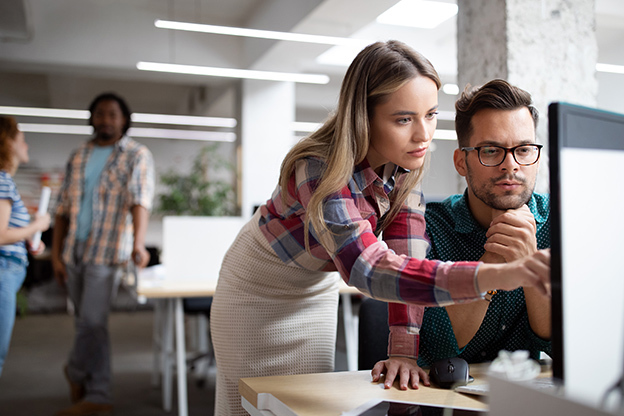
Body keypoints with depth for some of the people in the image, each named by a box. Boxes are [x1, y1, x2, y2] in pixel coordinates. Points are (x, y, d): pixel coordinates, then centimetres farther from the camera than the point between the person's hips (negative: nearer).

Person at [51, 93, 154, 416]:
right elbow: (63, 208, 12)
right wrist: (56, 254, 6)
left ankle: (76, 372, 17)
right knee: (88, 323, 12)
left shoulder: (137, 156, -2)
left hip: (107, 251, -5)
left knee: (92, 321, -9)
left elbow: (141, 200, -18)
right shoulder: (78, 157, 13)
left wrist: (139, 244, -33)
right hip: (74, 249, 5)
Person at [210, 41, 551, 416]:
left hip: (316, 291, 5)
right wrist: (502, 275, -61)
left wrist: (404, 351, -32)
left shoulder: (403, 164, -18)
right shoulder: (322, 170, -38)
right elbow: (371, 270, -50)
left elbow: (406, 257, -21)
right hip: (258, 290, -5)